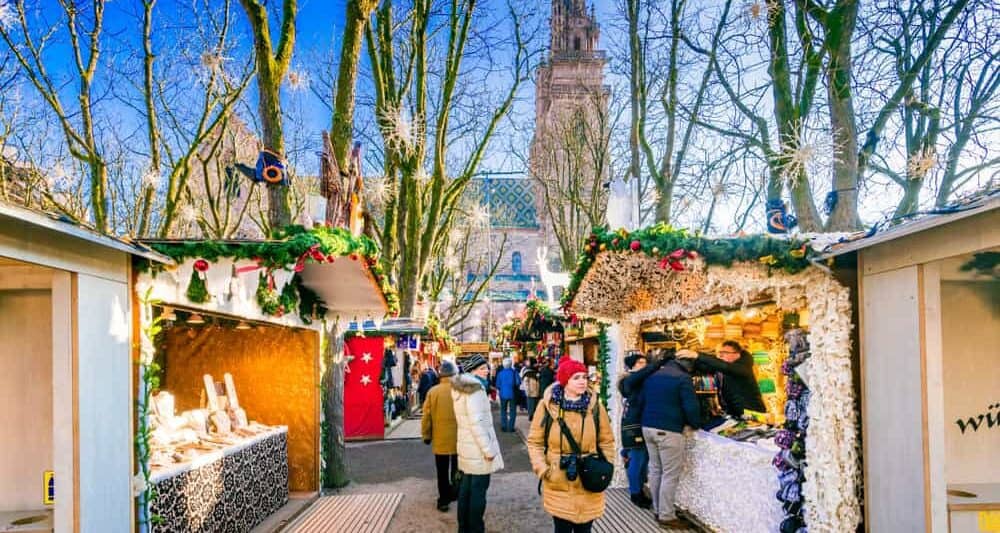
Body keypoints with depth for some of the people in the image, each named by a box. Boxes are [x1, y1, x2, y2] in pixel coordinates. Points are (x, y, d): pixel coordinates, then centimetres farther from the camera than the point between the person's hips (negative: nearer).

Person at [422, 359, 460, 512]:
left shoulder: (433, 391, -8)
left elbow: (426, 416, -3)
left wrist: (426, 435, 9)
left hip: (440, 439, 1)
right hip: (459, 438, -1)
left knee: (442, 472, 12)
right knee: (457, 469, 18)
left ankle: (443, 500, 15)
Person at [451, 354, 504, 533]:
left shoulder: (461, 388, 11)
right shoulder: (475, 389, -18)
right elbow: (476, 422, -24)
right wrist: (488, 449, -21)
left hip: (465, 445, 9)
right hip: (477, 448, -9)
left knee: (466, 488, 16)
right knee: (478, 490, -1)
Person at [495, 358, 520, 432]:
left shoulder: (500, 373, -7)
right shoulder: (514, 372, -12)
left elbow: (498, 384, -2)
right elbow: (518, 382, -10)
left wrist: (498, 390, 17)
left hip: (503, 394, 1)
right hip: (512, 394, -1)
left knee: (503, 410, 13)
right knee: (512, 411, 9)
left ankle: (503, 427, 10)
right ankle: (511, 427, 5)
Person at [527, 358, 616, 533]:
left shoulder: (595, 405, 0)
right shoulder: (548, 405, -6)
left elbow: (607, 441, 8)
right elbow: (534, 441, 0)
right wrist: (541, 469, -10)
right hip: (558, 484, -2)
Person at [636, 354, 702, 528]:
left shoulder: (652, 376, 15)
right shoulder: (683, 378, -9)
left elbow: (641, 402, 20)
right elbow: (691, 407, -13)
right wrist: (696, 424, 4)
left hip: (648, 427, 8)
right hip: (668, 431, -8)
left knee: (655, 470, 15)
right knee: (670, 474, -2)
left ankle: (658, 510, 22)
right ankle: (666, 516, 1)